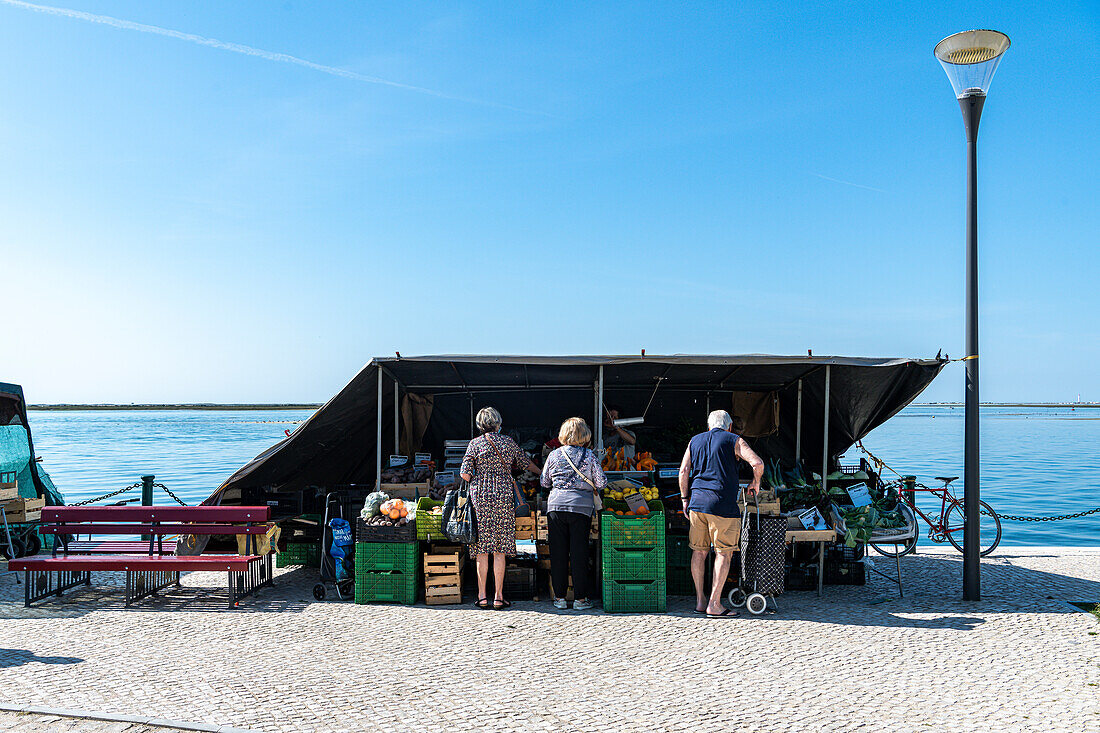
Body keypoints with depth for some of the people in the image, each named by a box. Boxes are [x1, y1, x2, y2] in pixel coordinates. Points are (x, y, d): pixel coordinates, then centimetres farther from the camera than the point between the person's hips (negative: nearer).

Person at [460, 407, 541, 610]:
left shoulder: (475, 443, 2)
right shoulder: (508, 442, 7)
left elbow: (465, 474, -4)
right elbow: (526, 463, 19)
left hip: (480, 498, -1)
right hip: (504, 497, 1)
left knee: (482, 551, 5)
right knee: (499, 551, 4)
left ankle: (482, 596, 7)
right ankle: (498, 597, 6)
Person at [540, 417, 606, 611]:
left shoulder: (554, 455, 5)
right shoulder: (590, 456, 0)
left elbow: (544, 482, 12)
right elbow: (601, 483, 0)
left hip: (556, 505, 1)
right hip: (582, 506, -1)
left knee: (558, 552, 8)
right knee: (579, 552, 5)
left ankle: (559, 596, 14)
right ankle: (580, 598, 9)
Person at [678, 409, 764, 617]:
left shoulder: (695, 441, 15)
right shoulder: (734, 440, 3)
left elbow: (683, 471, 9)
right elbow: (757, 463, -9)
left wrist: (685, 499, 14)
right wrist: (755, 484, 8)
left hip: (697, 501, 5)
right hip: (722, 503, -4)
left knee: (699, 551, 12)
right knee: (723, 553, 2)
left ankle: (700, 601, 18)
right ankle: (714, 605, 0)